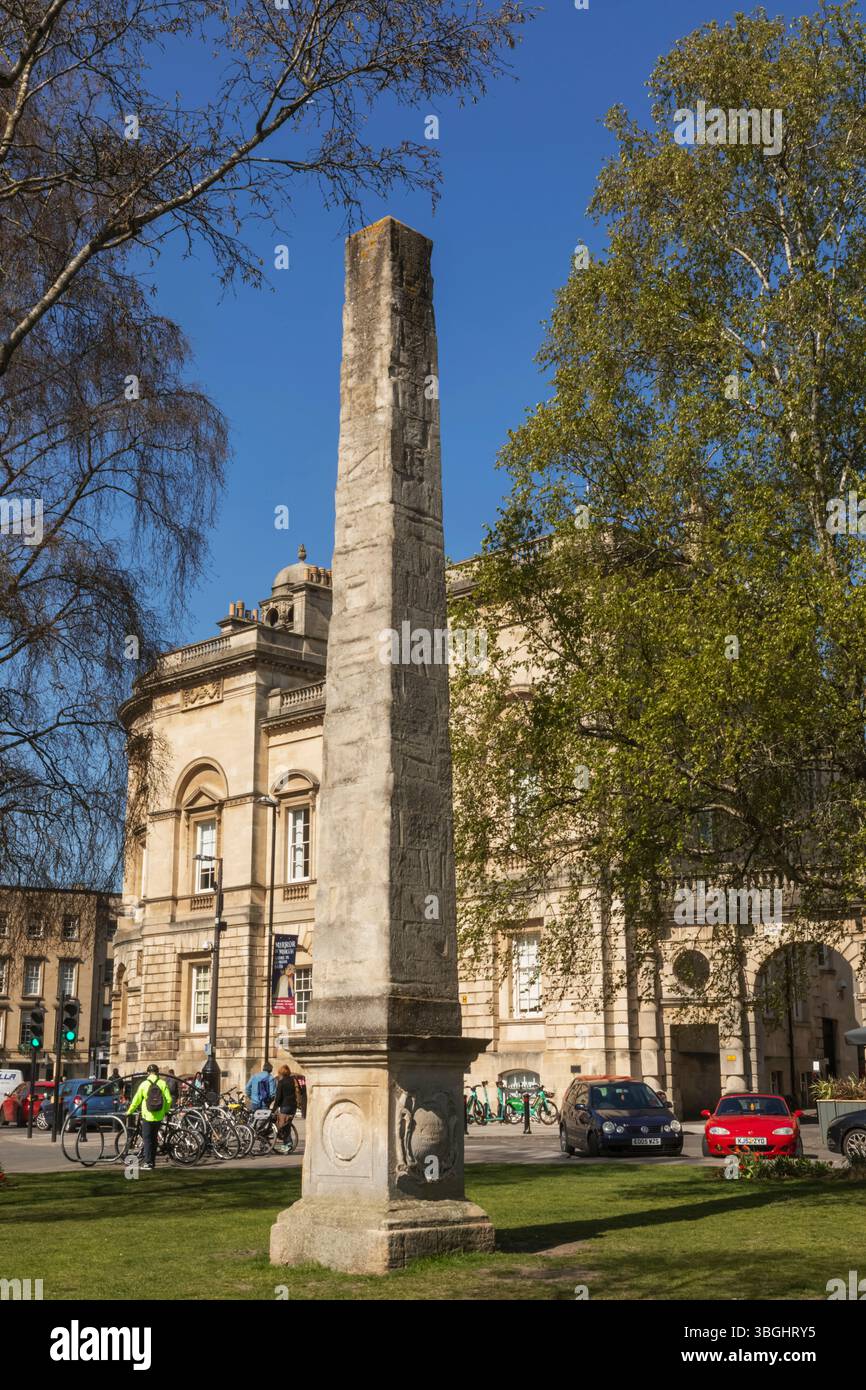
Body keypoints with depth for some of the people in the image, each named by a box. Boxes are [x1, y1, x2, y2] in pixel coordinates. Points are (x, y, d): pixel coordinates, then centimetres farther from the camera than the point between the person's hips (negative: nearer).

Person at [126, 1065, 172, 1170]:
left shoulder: (144, 1084, -6)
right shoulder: (163, 1084, -3)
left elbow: (136, 1100, -3)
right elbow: (169, 1099, -4)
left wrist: (129, 1111, 11)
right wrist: (166, 1111, 14)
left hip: (147, 1116, -2)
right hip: (159, 1116, 2)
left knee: (147, 1139, 4)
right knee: (154, 1138, 16)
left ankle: (147, 1162, -5)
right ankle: (152, 1161, 19)